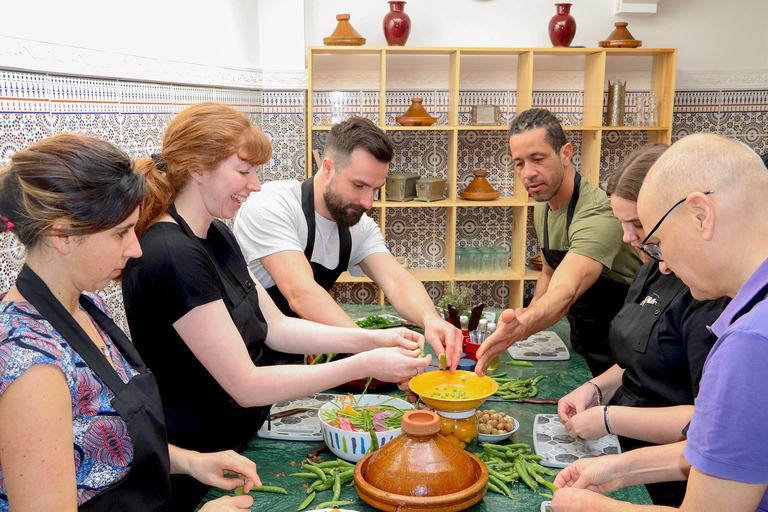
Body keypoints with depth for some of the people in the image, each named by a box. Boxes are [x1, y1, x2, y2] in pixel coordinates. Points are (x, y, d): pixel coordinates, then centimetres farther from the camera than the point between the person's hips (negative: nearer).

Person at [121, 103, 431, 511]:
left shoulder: (216, 235, 4)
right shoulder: (172, 256, -27)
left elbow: (275, 327, 4)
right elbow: (246, 385, -26)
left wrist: (372, 339, -7)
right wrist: (363, 365, -25)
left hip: (237, 444, 8)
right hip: (193, 468, -8)